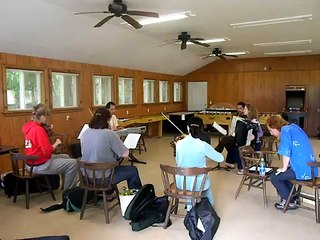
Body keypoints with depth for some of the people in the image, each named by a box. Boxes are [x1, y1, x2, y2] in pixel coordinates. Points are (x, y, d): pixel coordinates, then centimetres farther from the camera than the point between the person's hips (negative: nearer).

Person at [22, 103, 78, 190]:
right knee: (73, 163, -10)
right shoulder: (38, 129, -23)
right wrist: (56, 143, -9)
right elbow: (47, 151, -25)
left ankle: (66, 185, 33)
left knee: (65, 157, 24)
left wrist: (46, 130, 4)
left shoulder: (29, 126, 5)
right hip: (40, 165, -10)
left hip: (32, 162, 10)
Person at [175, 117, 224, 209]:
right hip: (198, 183, -2)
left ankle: (190, 209, 52)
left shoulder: (179, 143, -10)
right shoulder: (203, 145, -19)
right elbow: (221, 158, -7)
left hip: (181, 183, 2)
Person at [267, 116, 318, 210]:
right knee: (284, 174, 28)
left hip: (303, 170, -9)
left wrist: (284, 168, -4)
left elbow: (286, 152, -17)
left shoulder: (285, 130, -11)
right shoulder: (293, 127, 15)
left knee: (274, 177, 6)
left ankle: (290, 202, 13)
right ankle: (293, 197, 28)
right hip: (311, 168, 9)